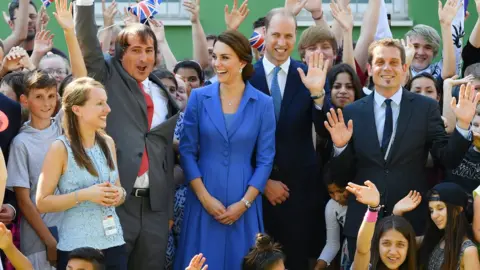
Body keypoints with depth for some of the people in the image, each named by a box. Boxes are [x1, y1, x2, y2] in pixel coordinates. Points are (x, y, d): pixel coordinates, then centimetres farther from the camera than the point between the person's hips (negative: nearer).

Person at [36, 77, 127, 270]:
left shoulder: (108, 143, 7)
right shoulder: (61, 148, -8)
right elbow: (42, 203, -10)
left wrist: (119, 194, -3)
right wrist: (83, 195, -18)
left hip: (114, 243, 5)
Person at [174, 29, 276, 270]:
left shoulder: (263, 104, 0)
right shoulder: (199, 98, 1)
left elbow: (265, 159, 0)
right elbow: (187, 151, 0)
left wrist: (244, 203, -8)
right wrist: (205, 198, -9)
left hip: (243, 203, 0)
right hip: (203, 200, 0)